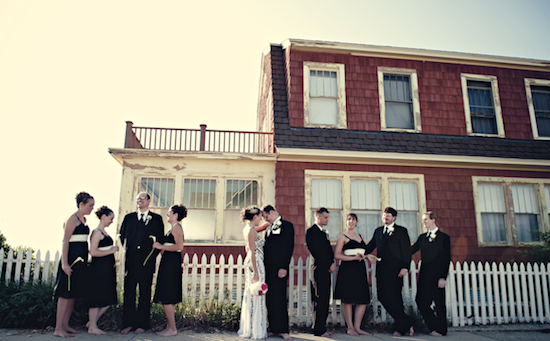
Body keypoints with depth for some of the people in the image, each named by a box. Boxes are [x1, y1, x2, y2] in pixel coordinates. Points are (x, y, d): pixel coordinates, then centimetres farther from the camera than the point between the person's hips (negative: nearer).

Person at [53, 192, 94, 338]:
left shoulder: (83, 219, 17)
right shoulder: (73, 218, -10)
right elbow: (65, 241, -16)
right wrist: (64, 263, -21)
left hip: (81, 260, 9)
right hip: (72, 258, -9)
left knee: (74, 293, 11)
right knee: (66, 293, -6)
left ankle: (65, 325, 18)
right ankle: (58, 328, 0)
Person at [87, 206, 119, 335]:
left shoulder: (104, 232, 17)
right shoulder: (97, 232, -12)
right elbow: (93, 252, -20)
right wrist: (111, 250, -16)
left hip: (107, 269, 9)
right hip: (99, 269, -9)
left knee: (108, 299, 11)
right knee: (97, 299, 1)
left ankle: (92, 323, 23)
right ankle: (92, 327, 13)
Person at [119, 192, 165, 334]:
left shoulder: (156, 219, 8)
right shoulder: (129, 217, 14)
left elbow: (160, 240, 6)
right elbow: (121, 237, 12)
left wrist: (153, 255, -3)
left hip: (147, 261, -2)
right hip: (131, 260, 2)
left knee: (145, 293, 3)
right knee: (129, 292, 4)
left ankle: (142, 324, 11)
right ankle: (128, 323, 14)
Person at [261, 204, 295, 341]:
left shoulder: (287, 226, -4)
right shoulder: (269, 228, 18)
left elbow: (289, 247, -10)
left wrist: (284, 267, -16)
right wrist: (263, 267, 11)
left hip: (279, 268, -7)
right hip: (268, 268, 7)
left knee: (279, 299, -5)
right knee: (270, 299, 8)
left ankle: (283, 329, 4)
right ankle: (274, 328, 16)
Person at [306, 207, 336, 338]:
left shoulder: (324, 232, 20)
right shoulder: (311, 231, -8)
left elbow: (329, 249, 18)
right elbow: (316, 251, -13)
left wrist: (333, 263, 1)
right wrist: (329, 265, -10)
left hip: (326, 270, 9)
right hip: (318, 270, -8)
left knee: (324, 301, 10)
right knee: (319, 301, -4)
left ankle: (322, 328, 17)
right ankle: (319, 330, 2)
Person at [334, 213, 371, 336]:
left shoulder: (360, 236, 19)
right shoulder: (343, 237, 0)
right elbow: (337, 255, -8)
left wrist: (363, 256, 10)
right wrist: (354, 258, -13)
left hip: (360, 269, 6)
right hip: (347, 269, -6)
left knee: (363, 299, 2)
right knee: (348, 299, -3)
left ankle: (357, 327, 11)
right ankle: (350, 328, 7)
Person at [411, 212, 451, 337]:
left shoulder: (444, 237, 0)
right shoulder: (422, 237, 15)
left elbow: (446, 259, -5)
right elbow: (411, 250, 10)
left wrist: (443, 277, -12)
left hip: (437, 276, -5)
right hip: (425, 276, 5)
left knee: (439, 303, 2)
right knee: (421, 301, -1)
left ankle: (441, 330, 16)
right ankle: (435, 327, 13)